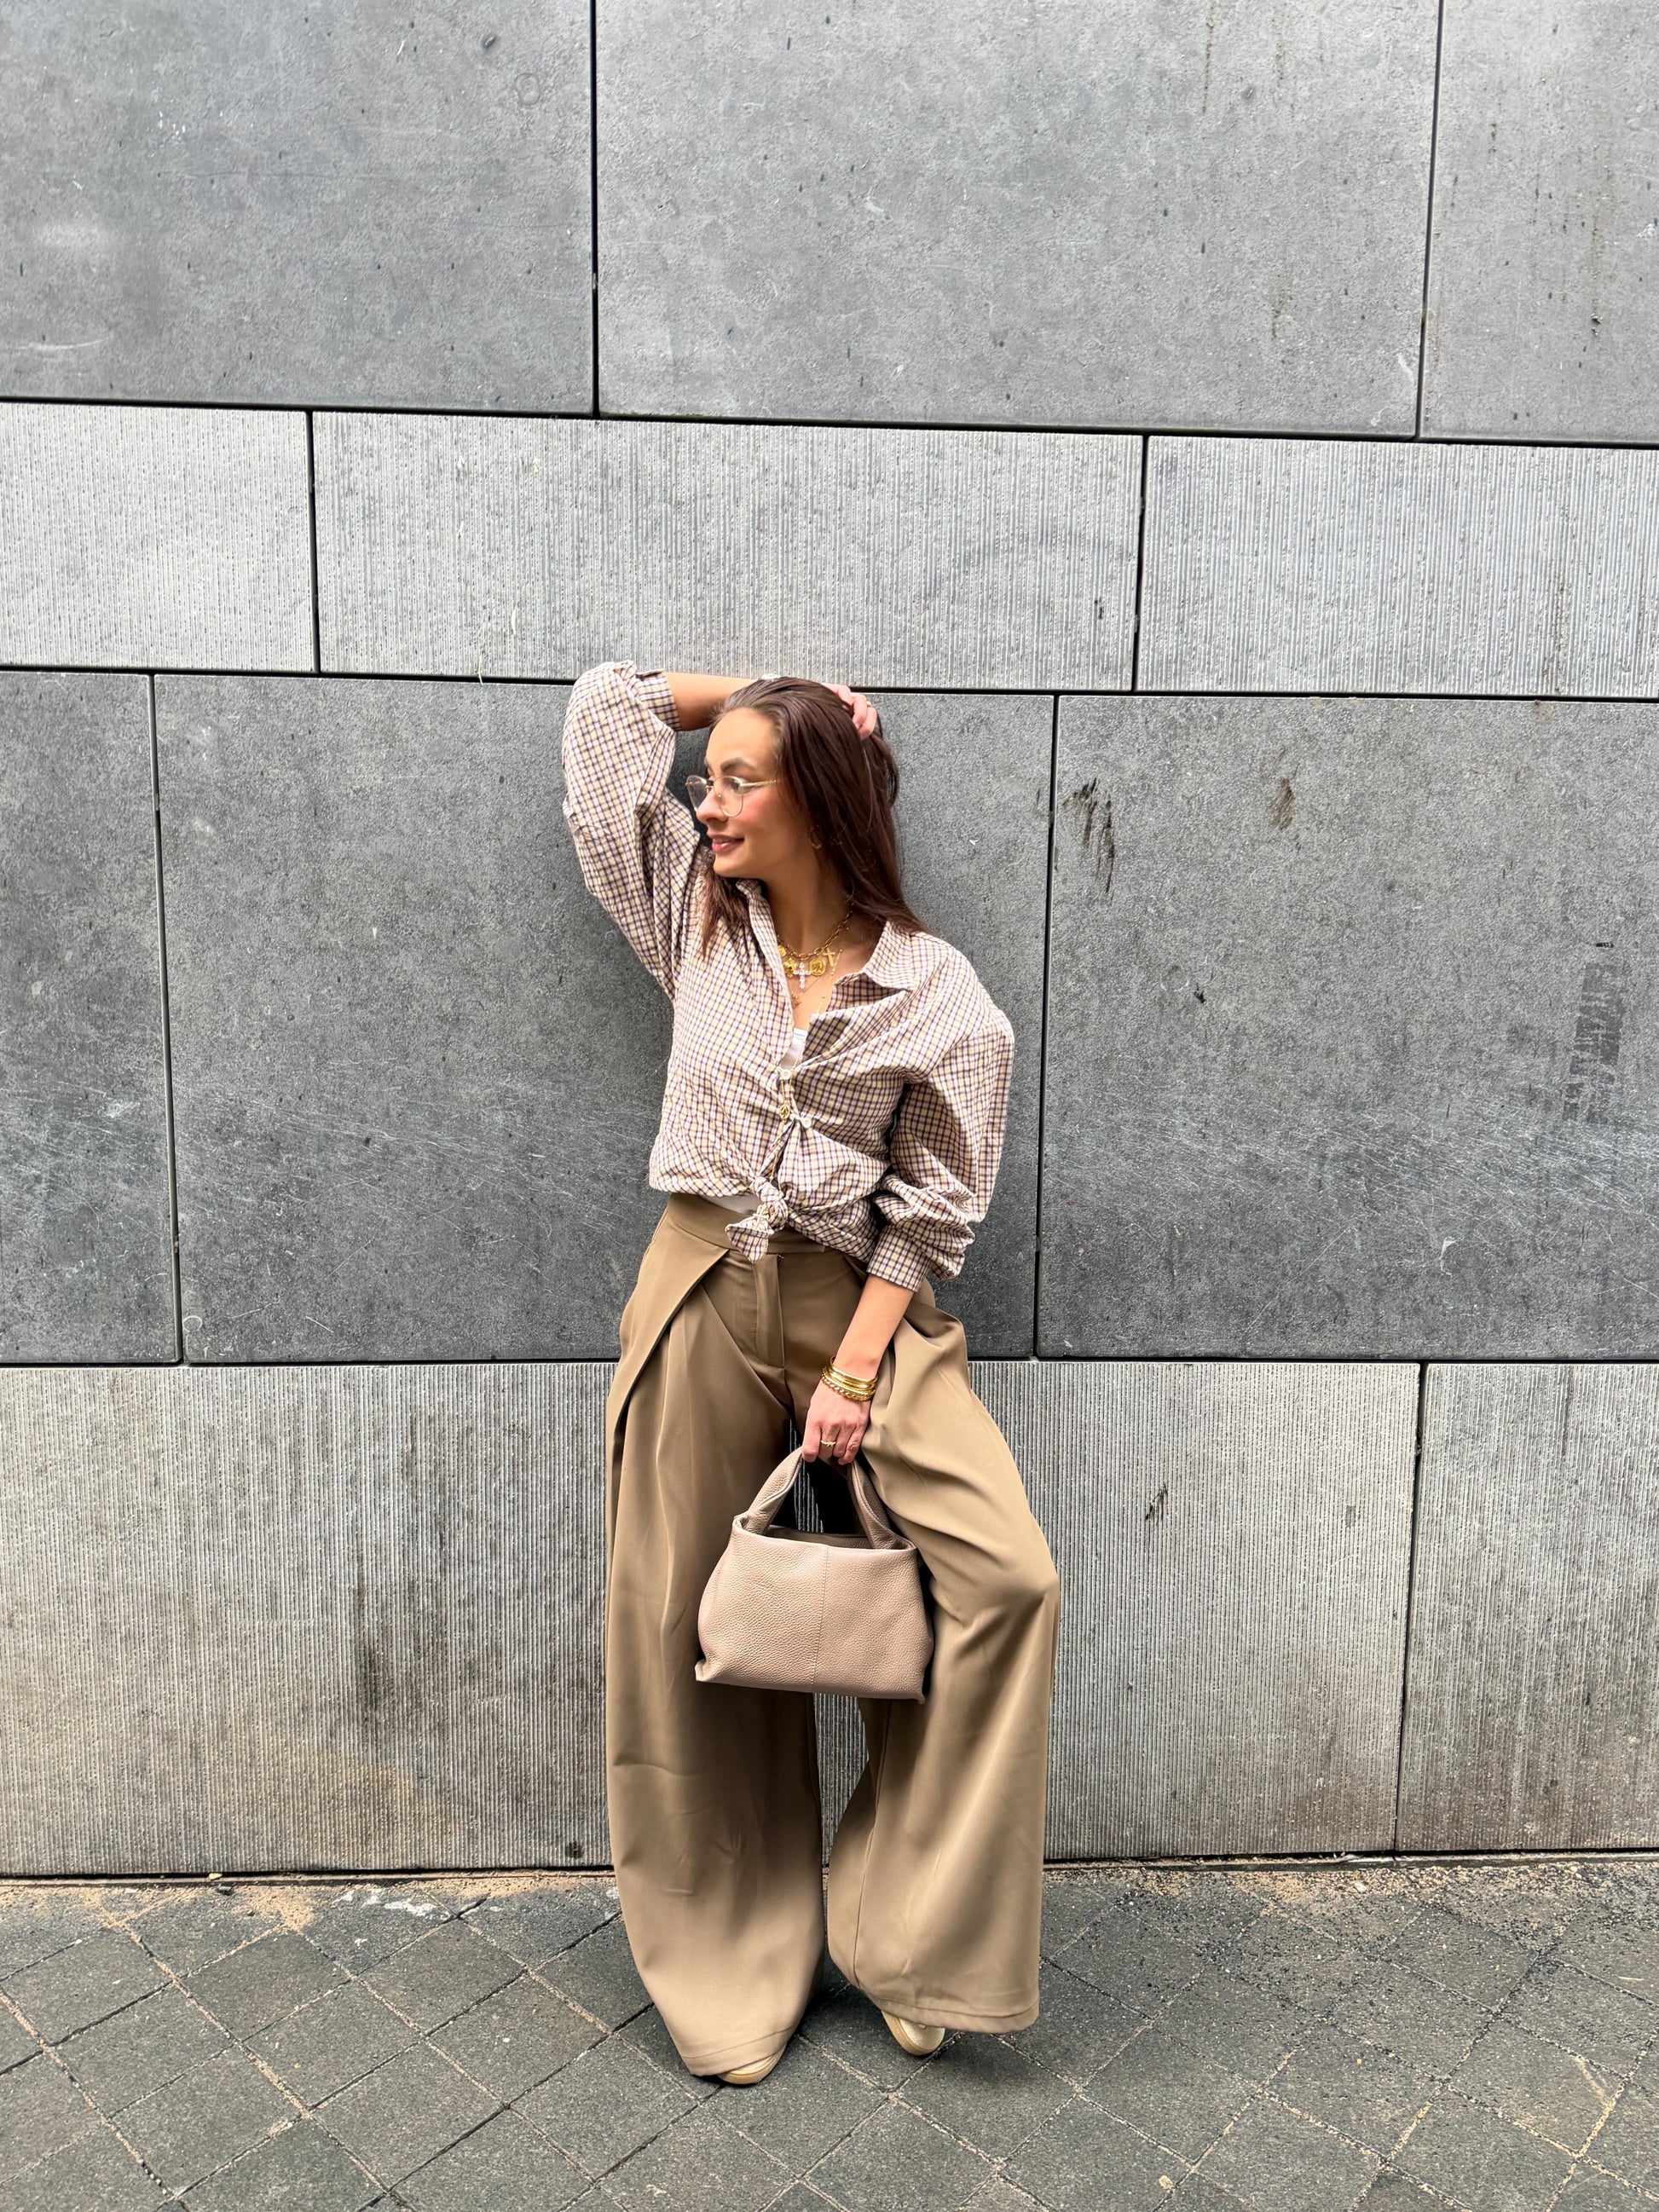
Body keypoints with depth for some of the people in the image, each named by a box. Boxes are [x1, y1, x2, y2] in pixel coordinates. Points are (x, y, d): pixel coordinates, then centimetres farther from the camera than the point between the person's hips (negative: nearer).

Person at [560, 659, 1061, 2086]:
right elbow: (610, 702, 11)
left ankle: (909, 1930, 5)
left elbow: (930, 1204, -4)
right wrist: (783, 696, 8)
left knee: (1006, 1576, -16)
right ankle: (733, 1969, 26)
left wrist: (854, 1372, -12)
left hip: (862, 1301, -2)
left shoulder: (934, 992, -4)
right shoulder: (697, 917, 5)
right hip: (703, 1294, 2)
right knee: (683, 1623, 6)